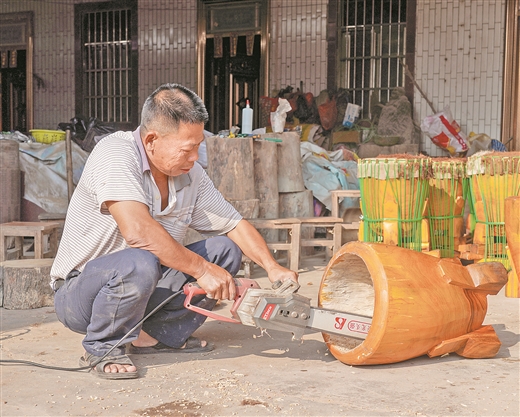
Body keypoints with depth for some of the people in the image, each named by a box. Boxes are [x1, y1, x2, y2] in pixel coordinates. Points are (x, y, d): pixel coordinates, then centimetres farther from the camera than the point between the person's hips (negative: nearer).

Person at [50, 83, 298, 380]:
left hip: (141, 288, 7)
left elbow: (235, 224, 6)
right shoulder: (116, 154, -22)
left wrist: (273, 268, -10)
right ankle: (102, 349, -12)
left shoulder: (191, 175, -1)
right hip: (79, 295, -7)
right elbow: (137, 231, -35)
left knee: (226, 250, -2)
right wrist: (202, 270, -29)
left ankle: (160, 333, 1)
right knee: (139, 264, -38)